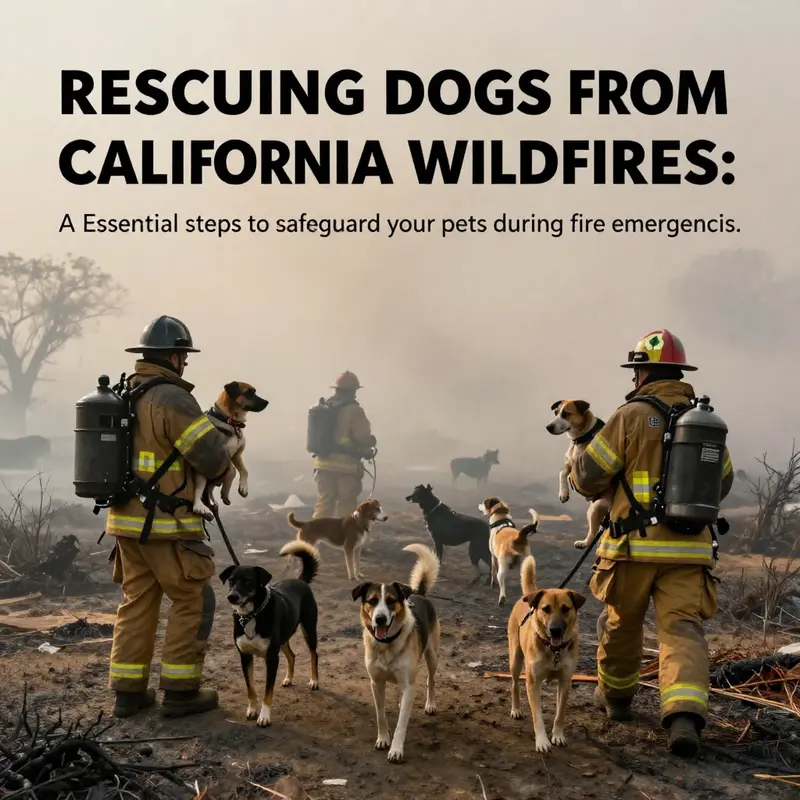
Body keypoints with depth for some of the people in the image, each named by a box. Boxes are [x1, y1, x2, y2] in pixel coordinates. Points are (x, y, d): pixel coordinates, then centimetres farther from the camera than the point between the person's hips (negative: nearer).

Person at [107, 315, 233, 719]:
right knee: (193, 601, 4)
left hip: (127, 519, 8)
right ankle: (180, 691, 7)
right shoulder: (172, 398, -16)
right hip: (165, 523, -8)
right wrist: (224, 470, 5)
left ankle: (128, 691, 17)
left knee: (137, 602, 14)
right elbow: (213, 457, -18)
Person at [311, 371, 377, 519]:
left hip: (324, 464, 6)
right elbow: (364, 439, -15)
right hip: (346, 466, -6)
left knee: (323, 504, 10)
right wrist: (369, 450, 5)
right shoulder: (354, 411, -11)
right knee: (346, 508, 2)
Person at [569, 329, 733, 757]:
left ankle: (615, 695, 36)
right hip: (690, 547, 3)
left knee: (621, 624, 17)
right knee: (682, 628, -2)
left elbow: (587, 477, -8)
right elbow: (722, 483, 20)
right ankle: (684, 714, -22)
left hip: (635, 545, -3)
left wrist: (582, 480, 15)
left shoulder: (631, 416, -8)